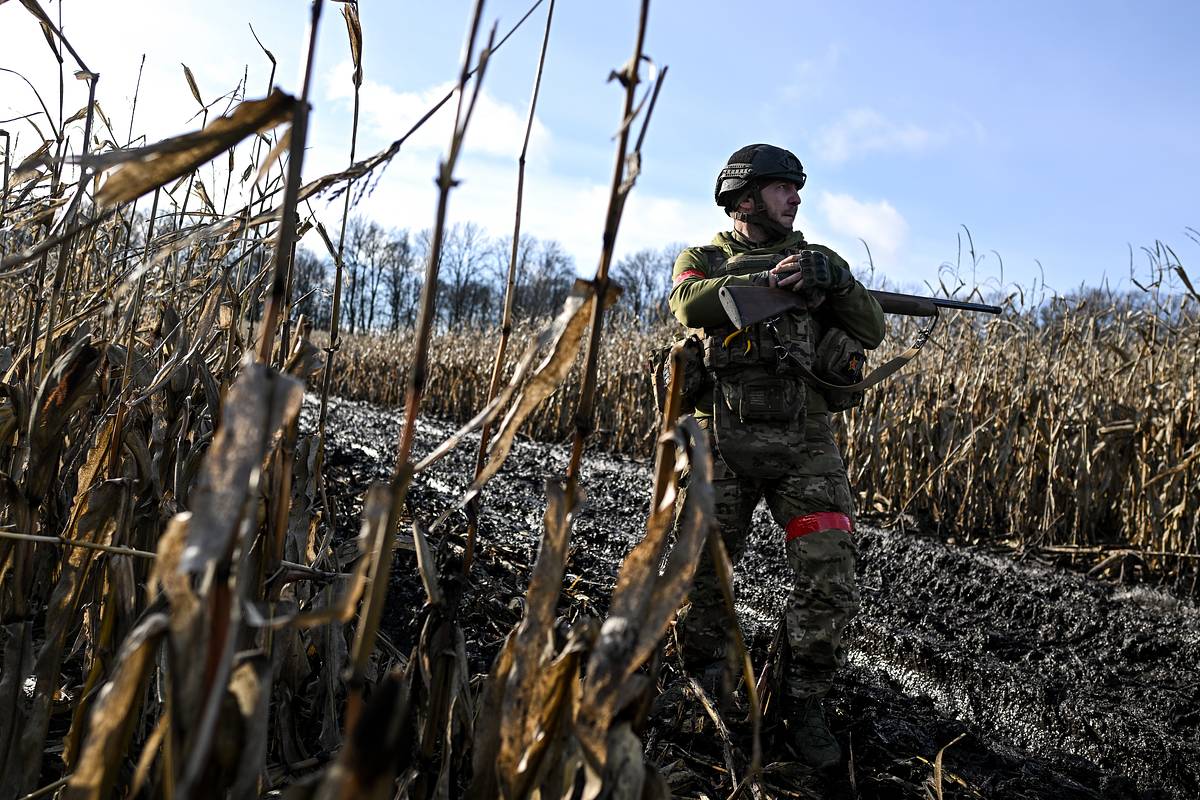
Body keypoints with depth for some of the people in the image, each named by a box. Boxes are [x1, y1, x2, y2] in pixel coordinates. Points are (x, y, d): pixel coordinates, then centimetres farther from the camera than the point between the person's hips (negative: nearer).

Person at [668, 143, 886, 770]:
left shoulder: (815, 260, 16)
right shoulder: (701, 260, 10)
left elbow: (870, 332, 6)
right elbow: (692, 305, -14)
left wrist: (837, 280, -11)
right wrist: (770, 280, -19)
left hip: (804, 442, 1)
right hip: (723, 441, -1)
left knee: (829, 581, -7)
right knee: (700, 576, 5)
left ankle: (805, 705, 12)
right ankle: (706, 690, 28)